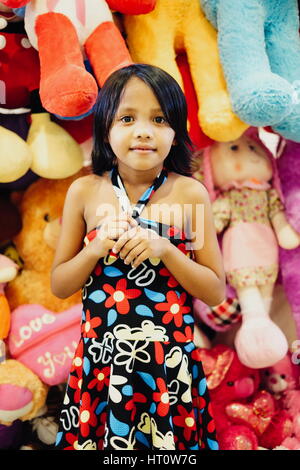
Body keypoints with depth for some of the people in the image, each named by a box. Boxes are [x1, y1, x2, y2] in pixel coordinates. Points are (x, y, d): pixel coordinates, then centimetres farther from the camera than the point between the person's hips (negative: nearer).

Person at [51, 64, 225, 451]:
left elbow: (216, 292, -2)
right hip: (100, 362, 1)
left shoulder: (191, 194, -6)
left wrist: (164, 250, -17)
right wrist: (97, 248, -15)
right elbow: (59, 286, 3)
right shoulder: (84, 192, -3)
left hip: (170, 366, -1)